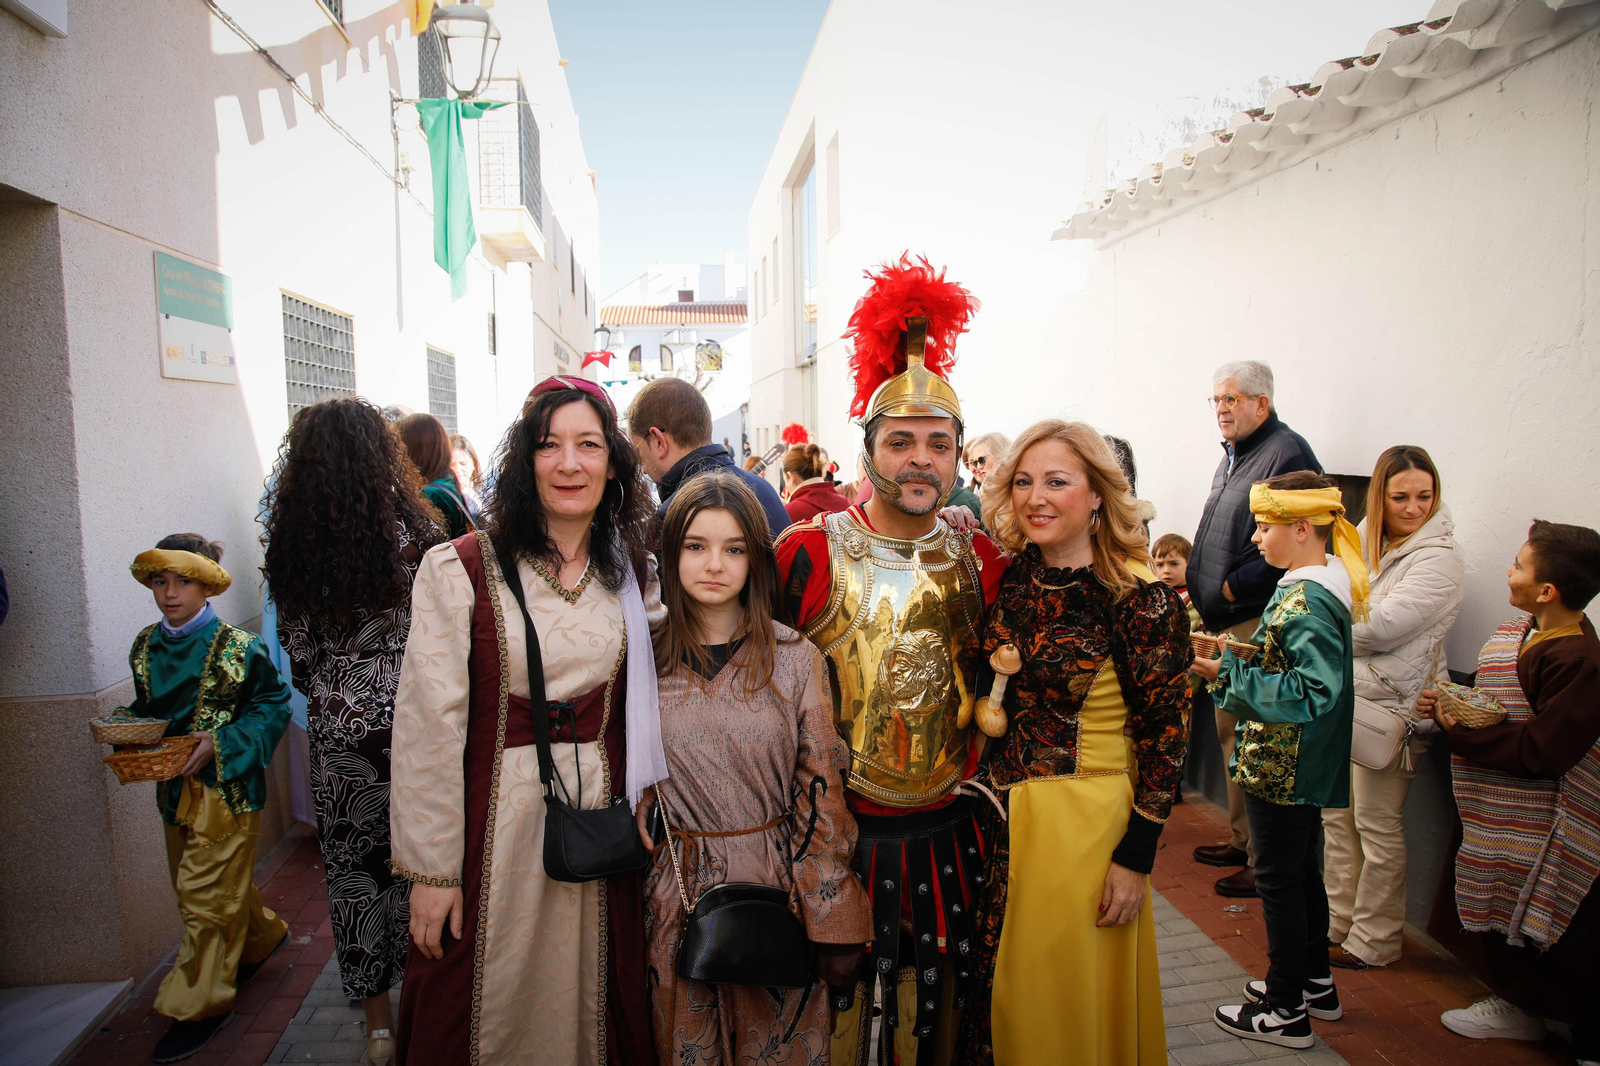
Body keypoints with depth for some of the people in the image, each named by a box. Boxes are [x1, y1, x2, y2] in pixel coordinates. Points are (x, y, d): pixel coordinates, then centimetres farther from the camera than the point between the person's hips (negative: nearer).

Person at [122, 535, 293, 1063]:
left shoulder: (237, 647, -13)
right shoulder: (145, 646, 5)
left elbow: (272, 705, -10)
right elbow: (145, 708, 18)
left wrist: (220, 743, -20)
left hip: (224, 787, -7)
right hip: (172, 787, 7)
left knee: (206, 897, -1)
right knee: (207, 885, 19)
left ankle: (200, 1005, 13)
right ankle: (262, 936, 43)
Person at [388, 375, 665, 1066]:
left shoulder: (634, 574, 3)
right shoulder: (458, 570, -11)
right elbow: (428, 724, -11)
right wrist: (431, 868, -9)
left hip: (603, 818, 4)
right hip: (497, 821, -3)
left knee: (595, 997, 19)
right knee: (492, 1006, 14)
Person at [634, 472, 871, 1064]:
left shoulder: (795, 659, -7)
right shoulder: (644, 657, -3)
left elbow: (821, 793, -6)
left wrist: (833, 926, -5)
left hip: (778, 881, -1)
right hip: (679, 889, 1)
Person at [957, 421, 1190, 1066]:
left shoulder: (1141, 598, -14)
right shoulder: (1013, 577, 1)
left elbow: (1165, 735, -12)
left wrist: (1136, 857, -12)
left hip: (1085, 819, -5)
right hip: (1000, 812, 5)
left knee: (1065, 996, 13)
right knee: (999, 994, 20)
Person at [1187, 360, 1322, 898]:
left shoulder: (1286, 452, -13)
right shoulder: (1232, 456, 18)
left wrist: (1234, 585, -17)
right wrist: (1201, 587, 14)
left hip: (1258, 624, -10)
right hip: (1227, 622, 10)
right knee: (1231, 732, 17)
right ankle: (1240, 839, 31)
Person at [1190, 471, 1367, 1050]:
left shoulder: (1304, 603, -24)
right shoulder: (1321, 588, 6)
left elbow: (1312, 693, -29)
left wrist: (1231, 674, -25)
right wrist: (1240, 656, 4)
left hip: (1281, 767, -10)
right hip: (1302, 768, 10)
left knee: (1279, 879, 4)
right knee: (1302, 872, 21)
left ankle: (1285, 1011, 18)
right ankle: (1315, 984, 38)